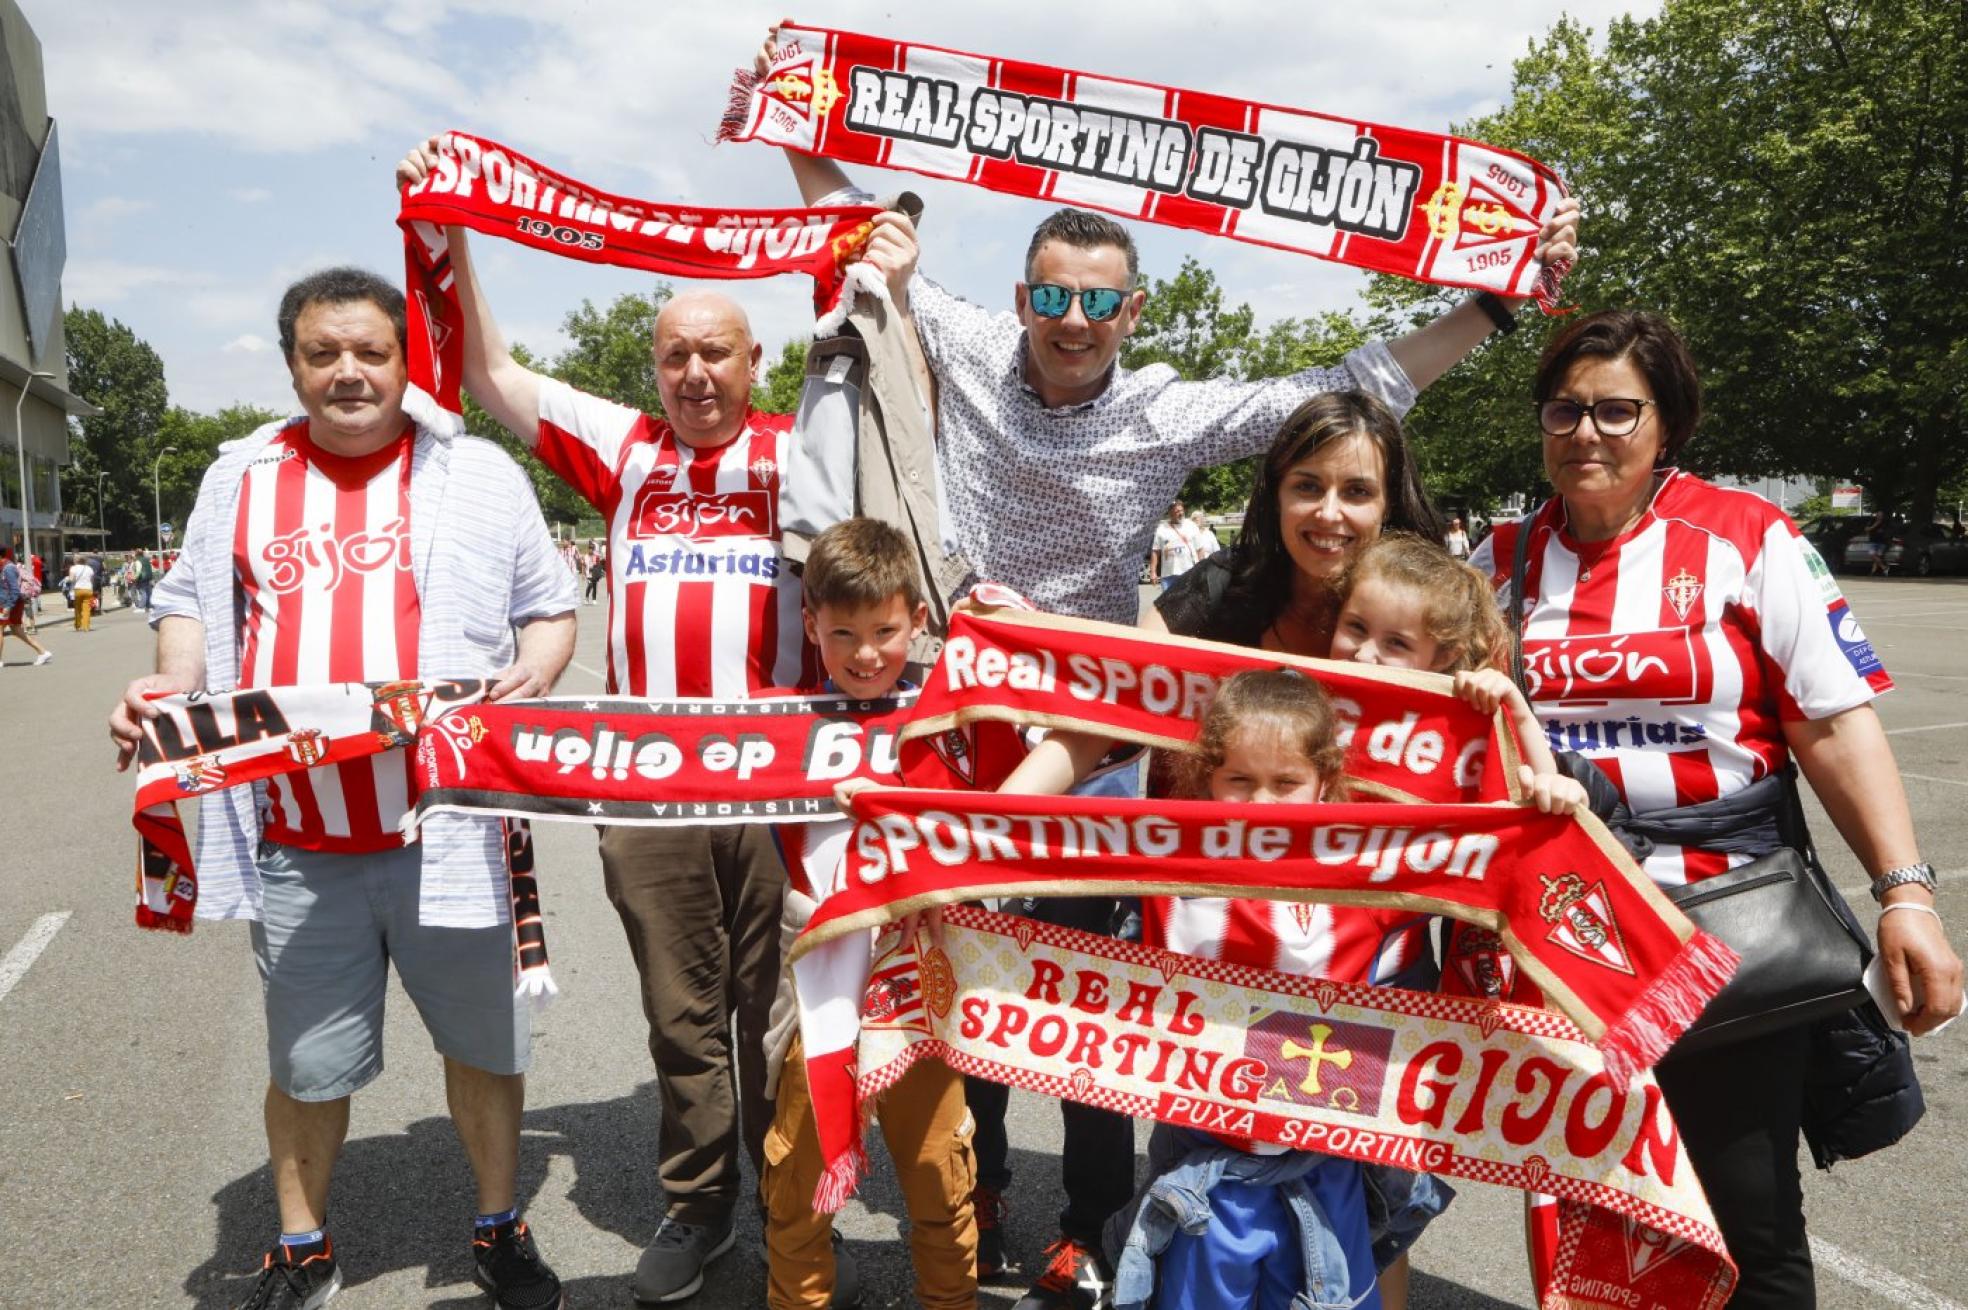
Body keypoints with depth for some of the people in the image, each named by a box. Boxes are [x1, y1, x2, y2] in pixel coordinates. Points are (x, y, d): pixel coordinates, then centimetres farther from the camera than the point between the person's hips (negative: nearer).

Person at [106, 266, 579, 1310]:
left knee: (483, 1042, 11)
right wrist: (171, 682, -4)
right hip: (297, 840, 2)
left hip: (450, 825, -1)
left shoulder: (481, 474, 5)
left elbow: (549, 609, 8)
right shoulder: (240, 478, 11)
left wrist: (533, 673, -12)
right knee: (307, 1064, 14)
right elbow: (193, 605, 16)